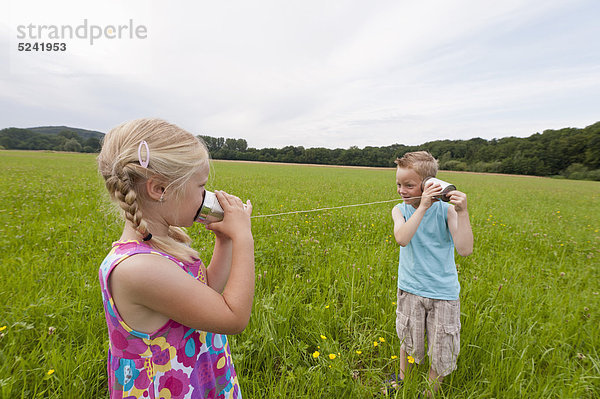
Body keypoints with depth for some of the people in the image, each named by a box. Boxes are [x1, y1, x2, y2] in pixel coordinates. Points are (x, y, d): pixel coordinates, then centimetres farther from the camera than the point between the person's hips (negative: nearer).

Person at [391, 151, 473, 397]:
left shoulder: (446, 210, -11)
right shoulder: (400, 210, -6)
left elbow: (465, 250, -21)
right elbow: (402, 238, -27)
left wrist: (462, 212, -28)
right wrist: (423, 206, -30)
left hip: (443, 292, -1)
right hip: (410, 288, 1)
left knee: (441, 352, 12)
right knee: (409, 343, 19)